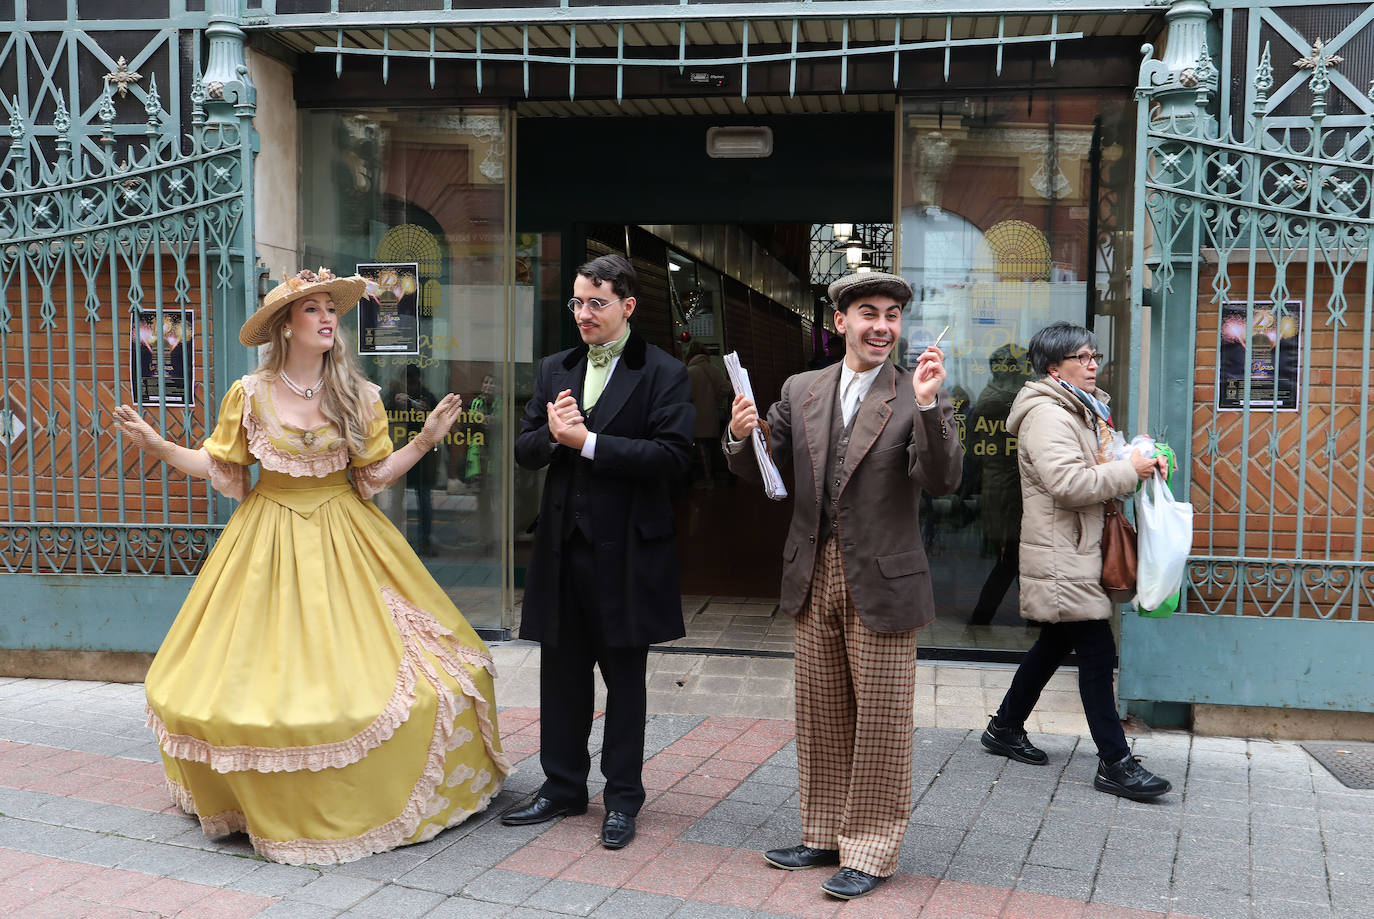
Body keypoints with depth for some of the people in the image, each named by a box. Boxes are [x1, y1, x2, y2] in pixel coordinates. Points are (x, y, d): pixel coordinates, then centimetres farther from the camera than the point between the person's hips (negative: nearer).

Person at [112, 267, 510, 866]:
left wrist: (427, 439, -8)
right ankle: (273, 806, 21)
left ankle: (367, 796, 16)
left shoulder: (359, 397, 0)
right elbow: (225, 473, 4)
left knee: (354, 667, -2)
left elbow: (374, 476, 1)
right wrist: (156, 446, -2)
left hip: (345, 544, 0)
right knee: (266, 673, 1)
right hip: (270, 542, 0)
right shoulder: (249, 395, -1)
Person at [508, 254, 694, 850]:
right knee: (562, 673, 13)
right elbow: (524, 451, 10)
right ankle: (562, 788, 28)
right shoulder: (554, 371, 12)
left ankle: (622, 799, 20)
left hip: (627, 550, -5)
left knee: (625, 678, 7)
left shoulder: (664, 373, -5)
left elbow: (672, 456, -16)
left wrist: (587, 442, -18)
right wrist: (552, 435, -13)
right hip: (563, 547, 5)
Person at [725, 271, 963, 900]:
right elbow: (759, 471, 8)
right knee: (820, 717, 16)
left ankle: (870, 853, 20)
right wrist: (742, 435, -14)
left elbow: (941, 482, -18)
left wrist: (928, 405, -31)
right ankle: (824, 836, 32)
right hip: (815, 579, 4)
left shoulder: (919, 397, -6)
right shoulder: (801, 391, 7)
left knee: (880, 722, 5)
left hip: (881, 583, -4)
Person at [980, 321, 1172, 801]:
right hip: (1059, 554, -11)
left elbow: (1094, 468, 28)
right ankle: (1114, 763, -5)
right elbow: (1068, 482, -26)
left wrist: (1141, 458, 8)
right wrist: (1130, 470, -18)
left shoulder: (1086, 409, 19)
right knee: (1097, 652, -10)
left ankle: (1005, 729, 31)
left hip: (1077, 548, 11)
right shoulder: (1046, 415, -14)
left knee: (1056, 643, 18)